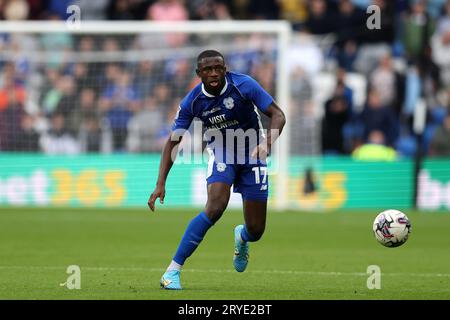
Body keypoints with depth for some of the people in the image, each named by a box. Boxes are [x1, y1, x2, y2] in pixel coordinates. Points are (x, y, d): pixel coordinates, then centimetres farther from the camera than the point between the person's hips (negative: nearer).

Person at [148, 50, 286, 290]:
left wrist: (268, 143, -40)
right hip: (221, 156, 0)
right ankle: (173, 270, -24)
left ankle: (242, 237, 43)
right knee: (215, 208, -29)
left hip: (252, 155, 0)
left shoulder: (243, 85, -21)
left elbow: (277, 115, -19)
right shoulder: (192, 102, -15)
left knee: (255, 231, 0)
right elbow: (173, 142, -9)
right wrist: (161, 184, -18)